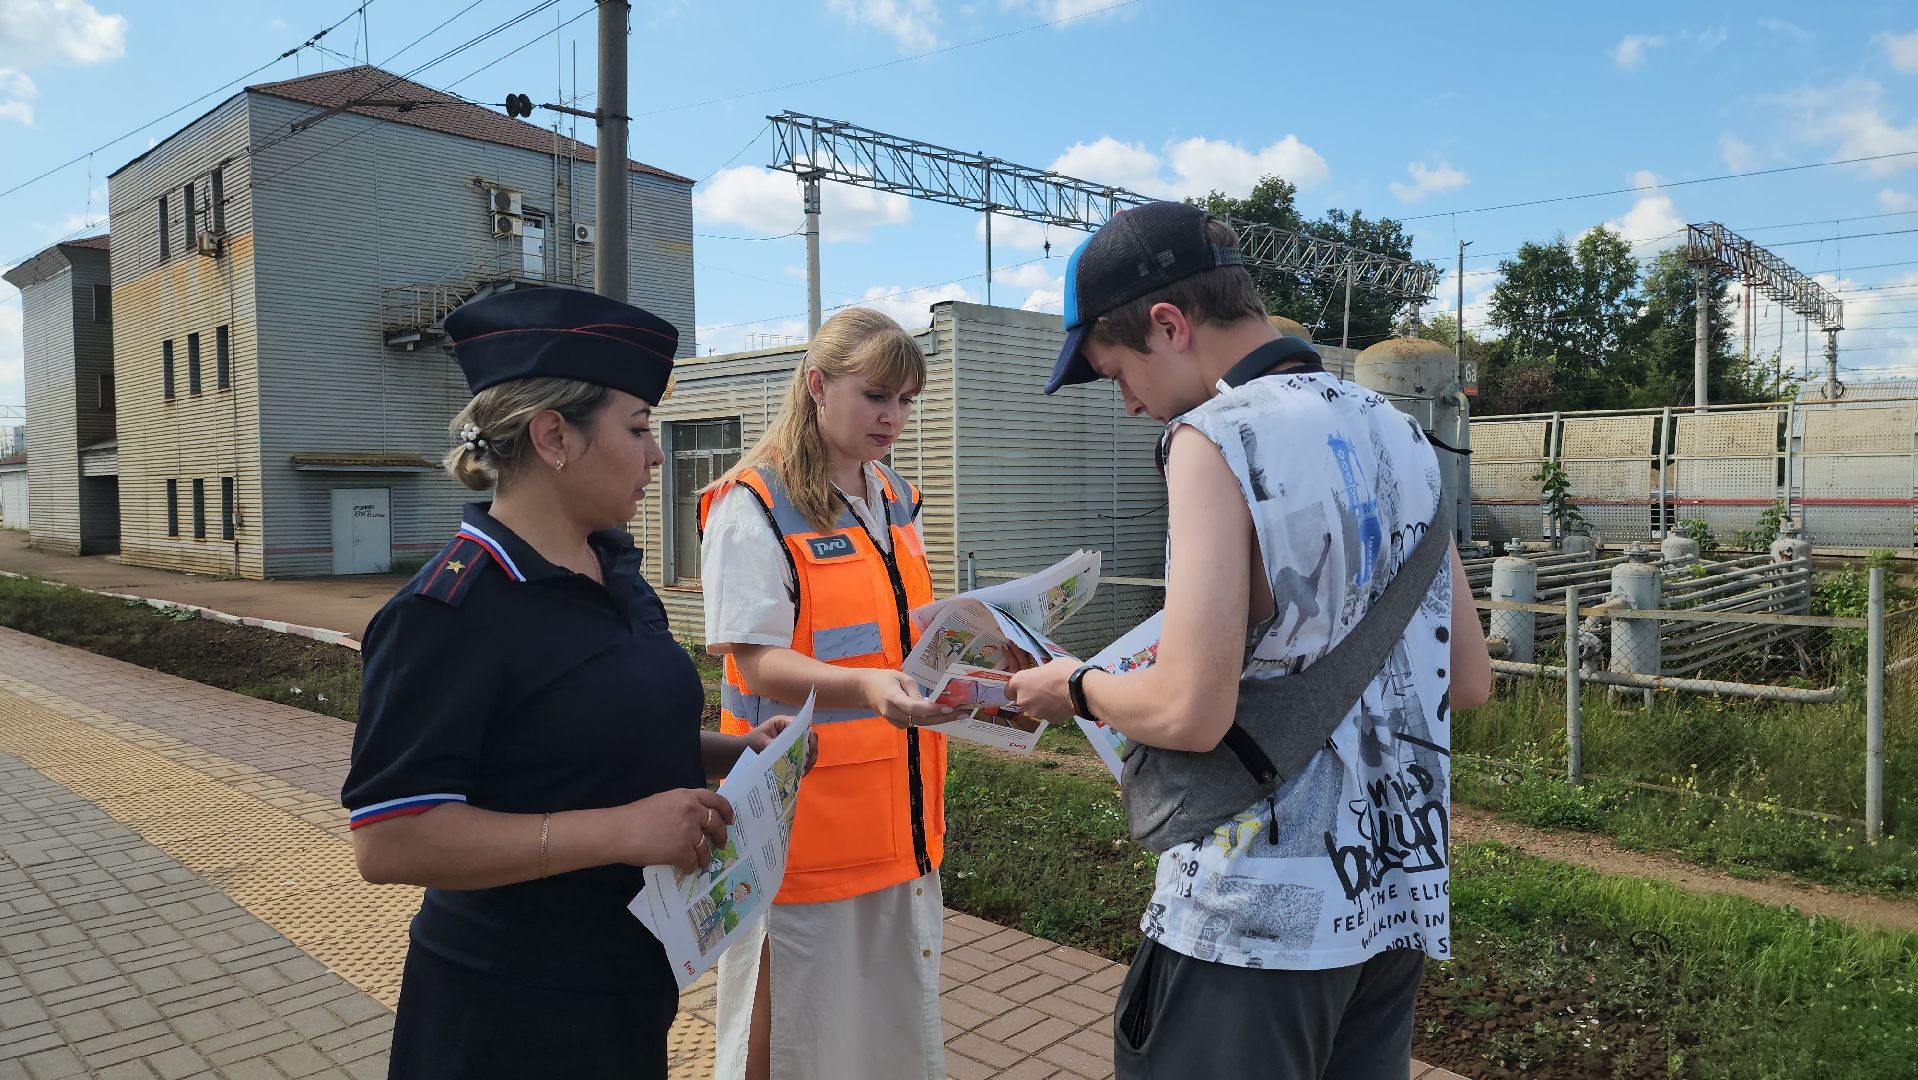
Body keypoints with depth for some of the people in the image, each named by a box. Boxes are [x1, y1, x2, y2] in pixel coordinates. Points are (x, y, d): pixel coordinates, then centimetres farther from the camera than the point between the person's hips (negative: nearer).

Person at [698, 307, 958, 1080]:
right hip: (806, 830, -6)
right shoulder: (752, 506, -12)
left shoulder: (895, 501, 10)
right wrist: (865, 685, -36)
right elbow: (759, 664, -20)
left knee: (898, 1016, 17)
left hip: (898, 821, 7)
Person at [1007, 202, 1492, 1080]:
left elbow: (1188, 713, -22)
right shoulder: (1397, 432, 7)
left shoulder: (1220, 435, -16)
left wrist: (1077, 688, -3)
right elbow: (1466, 680, 12)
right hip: (1400, 898, 8)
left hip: (1260, 911, -7)